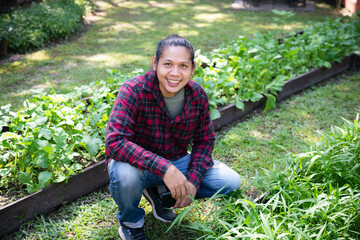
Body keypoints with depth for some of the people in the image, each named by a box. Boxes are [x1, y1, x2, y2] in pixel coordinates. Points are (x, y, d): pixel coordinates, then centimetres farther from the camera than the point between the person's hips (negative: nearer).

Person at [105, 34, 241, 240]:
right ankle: (131, 221, -1)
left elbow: (204, 141, 0)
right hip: (138, 163, -4)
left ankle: (158, 192, 10)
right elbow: (114, 142, -35)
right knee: (125, 175, -39)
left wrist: (193, 181, -16)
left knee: (230, 181, -8)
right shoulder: (134, 91, -26)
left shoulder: (198, 95, -12)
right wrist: (164, 168, -41)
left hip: (176, 161, 4)